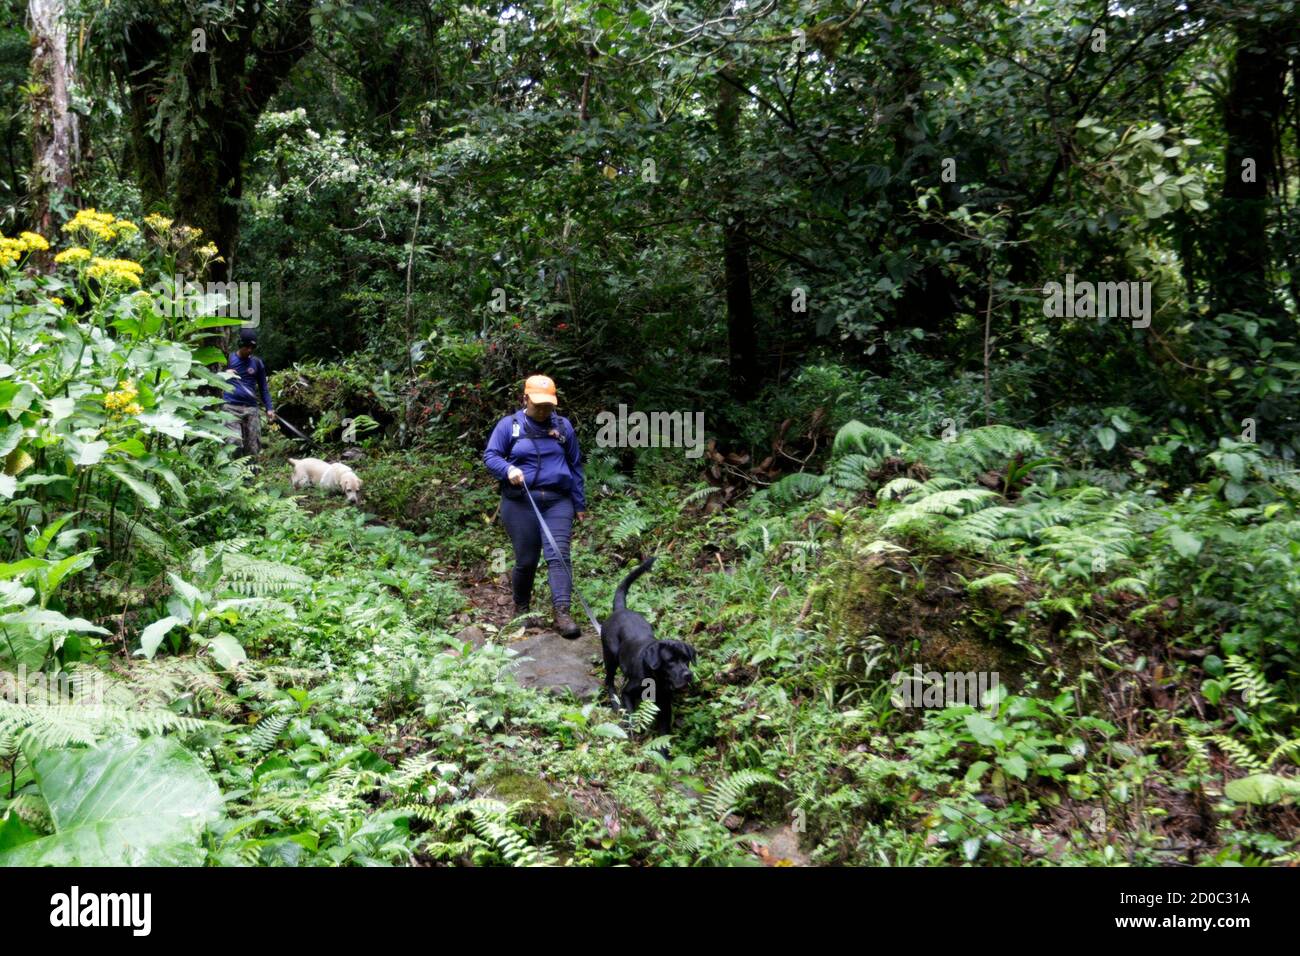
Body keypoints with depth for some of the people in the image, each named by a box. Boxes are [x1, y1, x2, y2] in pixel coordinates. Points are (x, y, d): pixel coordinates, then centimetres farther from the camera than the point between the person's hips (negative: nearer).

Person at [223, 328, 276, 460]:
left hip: (251, 409, 3)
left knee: (253, 447, 2)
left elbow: (263, 387, 15)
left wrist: (269, 408, 5)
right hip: (231, 408, -3)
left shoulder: (257, 363, 10)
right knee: (234, 443, -18)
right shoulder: (228, 359, 4)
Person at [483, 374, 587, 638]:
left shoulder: (563, 426, 10)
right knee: (526, 560, 5)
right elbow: (490, 456, 2)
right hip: (520, 503, -1)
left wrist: (580, 504, 14)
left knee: (559, 555, -12)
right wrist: (508, 469, -20)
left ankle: (562, 614, -18)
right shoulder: (509, 425, 3)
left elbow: (575, 466, 14)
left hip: (558, 502, 1)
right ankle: (521, 610, 27)